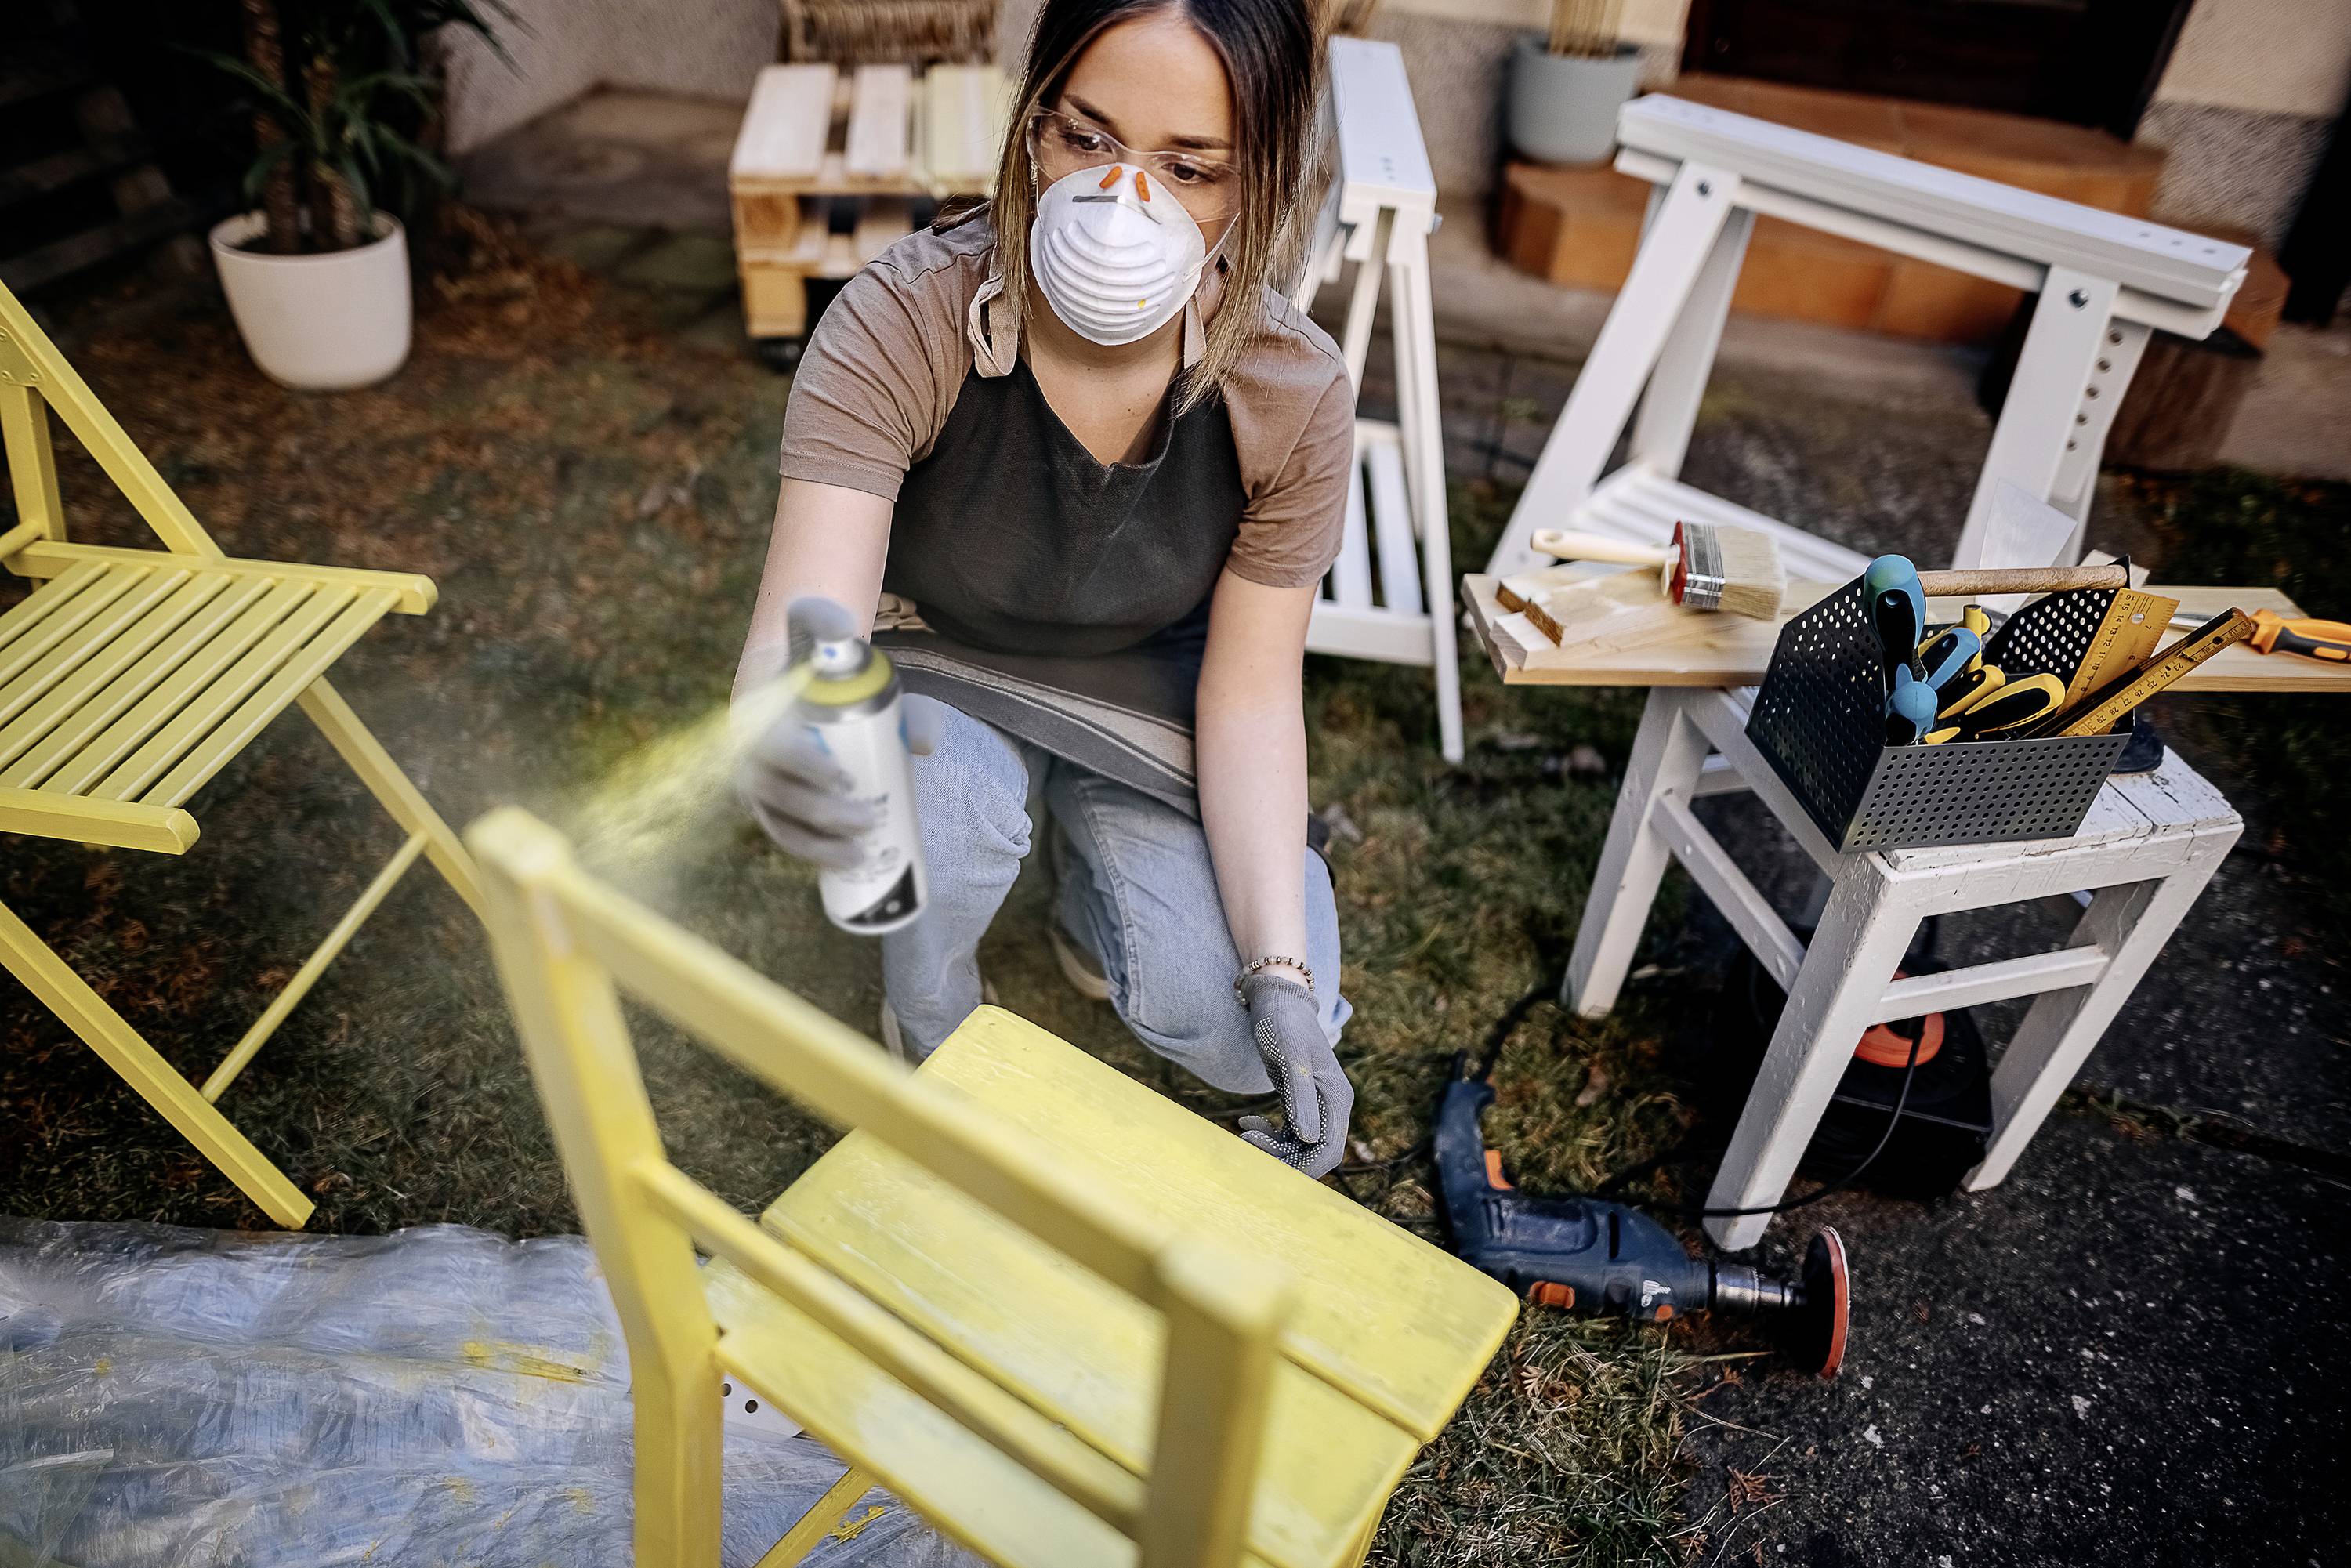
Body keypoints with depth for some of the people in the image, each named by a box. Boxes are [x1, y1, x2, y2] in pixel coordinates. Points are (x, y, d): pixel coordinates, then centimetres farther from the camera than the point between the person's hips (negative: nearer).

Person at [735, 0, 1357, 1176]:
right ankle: (930, 1032, 1)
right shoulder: (899, 324, -29)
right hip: (936, 676, -1)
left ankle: (1090, 900, 21)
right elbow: (803, 628, -36)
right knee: (943, 820, -37)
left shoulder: (1295, 398, -22)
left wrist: (1285, 973, -26)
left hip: (1143, 695, 2)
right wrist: (784, 734, -63)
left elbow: (1249, 697, -17)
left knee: (1239, 1033, -16)